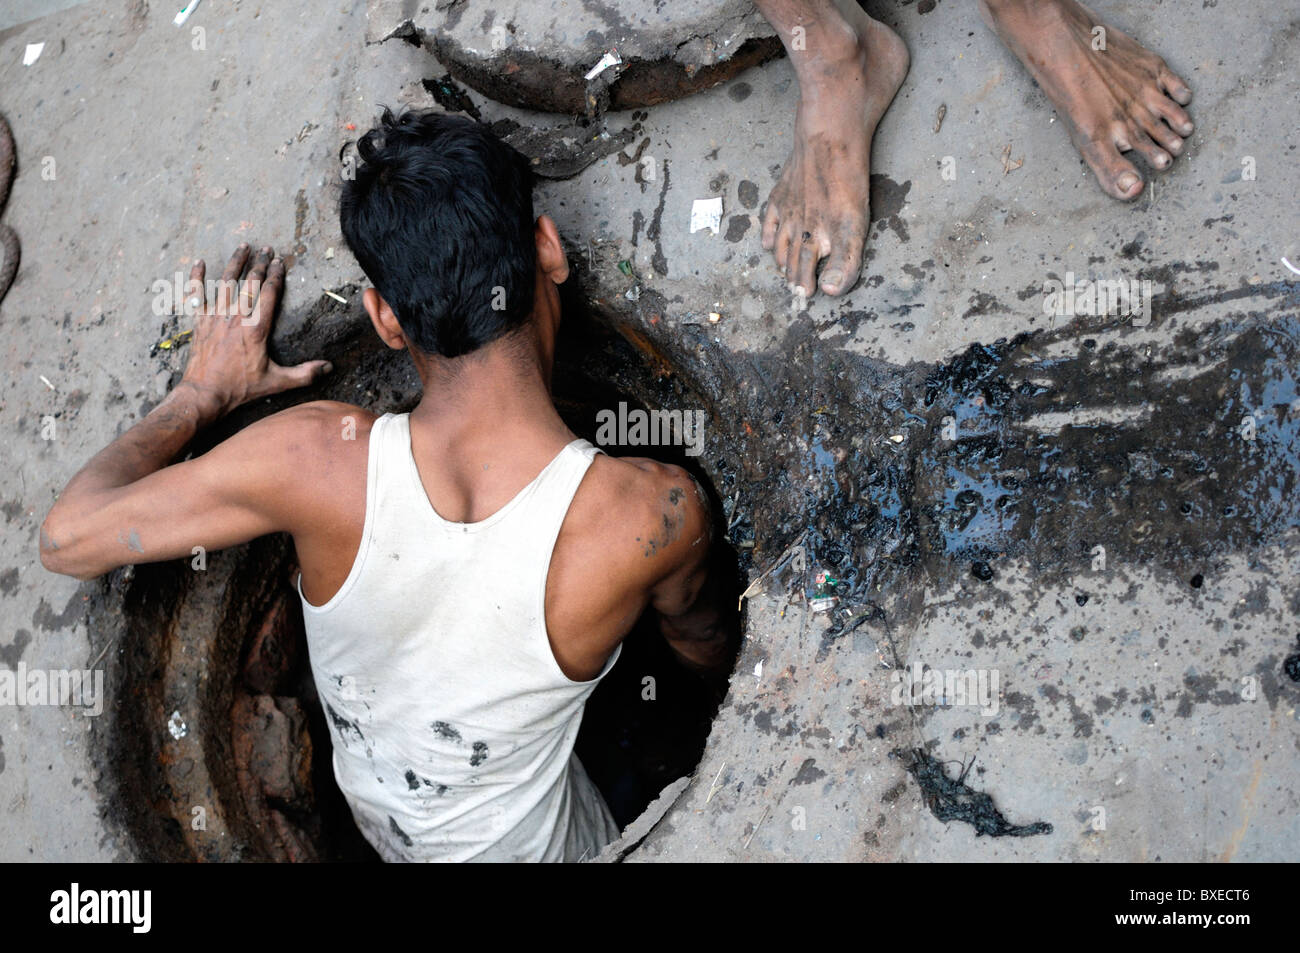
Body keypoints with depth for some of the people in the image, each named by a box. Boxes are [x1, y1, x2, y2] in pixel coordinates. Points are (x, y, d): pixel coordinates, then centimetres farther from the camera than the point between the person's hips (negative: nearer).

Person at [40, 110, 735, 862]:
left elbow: (68, 538, -21)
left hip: (375, 812, 3)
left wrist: (201, 394, -8)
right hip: (525, 842, -2)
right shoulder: (655, 513, -38)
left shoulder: (318, 456, -35)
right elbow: (711, 650, -12)